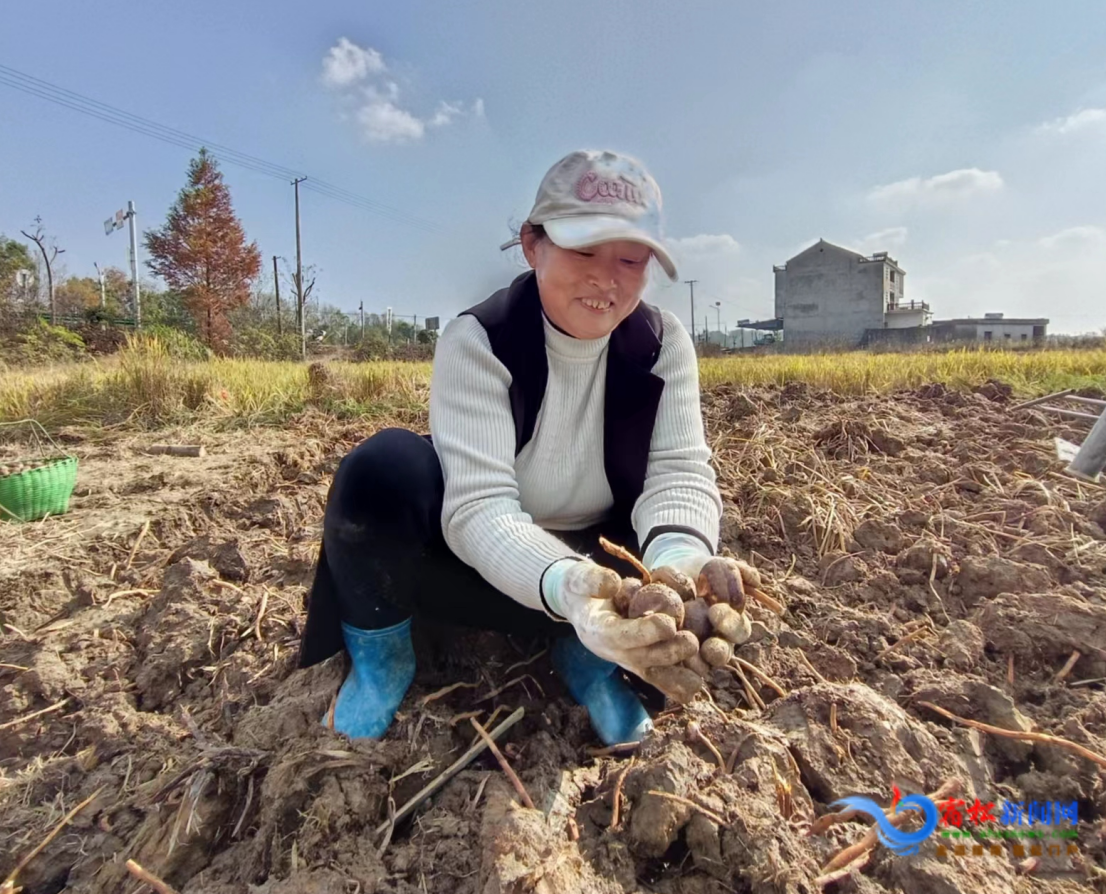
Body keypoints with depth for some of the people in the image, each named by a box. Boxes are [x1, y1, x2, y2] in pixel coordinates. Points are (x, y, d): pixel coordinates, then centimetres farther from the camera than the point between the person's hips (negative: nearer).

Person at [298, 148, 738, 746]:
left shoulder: (664, 345, -11)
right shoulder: (477, 341, -22)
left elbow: (678, 471, -19)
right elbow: (478, 507, -31)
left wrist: (679, 557, -44)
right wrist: (563, 585, -52)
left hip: (601, 566, 3)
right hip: (474, 565, -2)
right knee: (385, 468, -31)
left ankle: (588, 652, 6)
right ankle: (380, 650, -3)